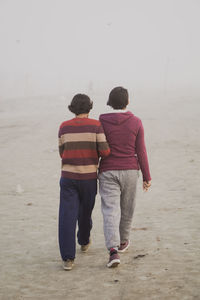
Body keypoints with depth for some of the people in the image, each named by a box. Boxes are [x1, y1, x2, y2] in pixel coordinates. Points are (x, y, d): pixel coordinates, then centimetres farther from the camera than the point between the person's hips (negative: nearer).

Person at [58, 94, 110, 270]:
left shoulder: (64, 127, 0)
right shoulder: (96, 125, -7)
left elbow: (63, 153, 9)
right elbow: (104, 150, -14)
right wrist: (106, 152, 10)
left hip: (68, 176, 0)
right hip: (89, 177, 0)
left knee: (67, 216, -3)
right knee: (85, 211, 23)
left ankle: (68, 259, -12)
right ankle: (84, 242, 47)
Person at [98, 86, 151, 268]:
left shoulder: (102, 123, -5)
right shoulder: (136, 122, -4)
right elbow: (141, 151, -5)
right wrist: (147, 177, 1)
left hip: (108, 172, -1)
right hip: (130, 171, 2)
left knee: (111, 212, -6)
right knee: (127, 208, 21)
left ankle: (114, 251, -21)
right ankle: (122, 241, 38)